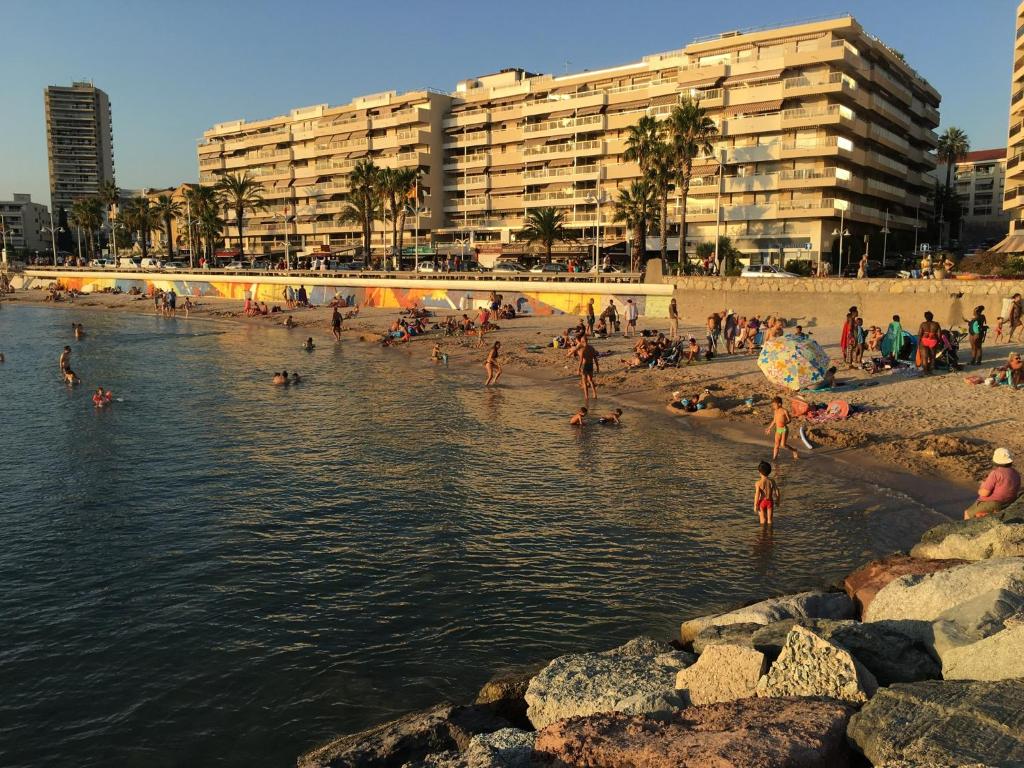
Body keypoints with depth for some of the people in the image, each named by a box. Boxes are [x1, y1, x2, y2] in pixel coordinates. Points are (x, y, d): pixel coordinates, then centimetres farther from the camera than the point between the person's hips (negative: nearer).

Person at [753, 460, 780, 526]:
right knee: (769, 519, 13)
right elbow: (777, 492, -2)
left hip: (762, 502, -2)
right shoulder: (772, 481, -8)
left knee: (763, 519, 14)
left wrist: (755, 505, -10)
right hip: (770, 501, 2)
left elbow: (757, 495, -18)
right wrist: (777, 501, 14)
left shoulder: (759, 483, -18)